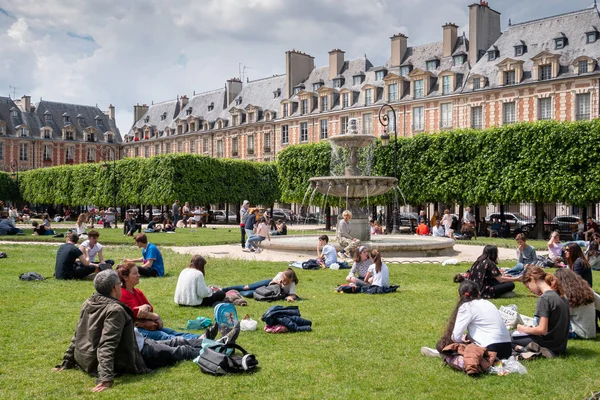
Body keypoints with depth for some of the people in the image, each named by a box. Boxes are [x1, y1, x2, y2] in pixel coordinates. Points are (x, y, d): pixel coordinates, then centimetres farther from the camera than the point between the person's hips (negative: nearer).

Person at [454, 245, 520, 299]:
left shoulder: (479, 261, 11)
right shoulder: (489, 263, -13)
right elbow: (501, 279, -9)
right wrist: (517, 279, 0)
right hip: (482, 292, -9)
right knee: (510, 285, -11)